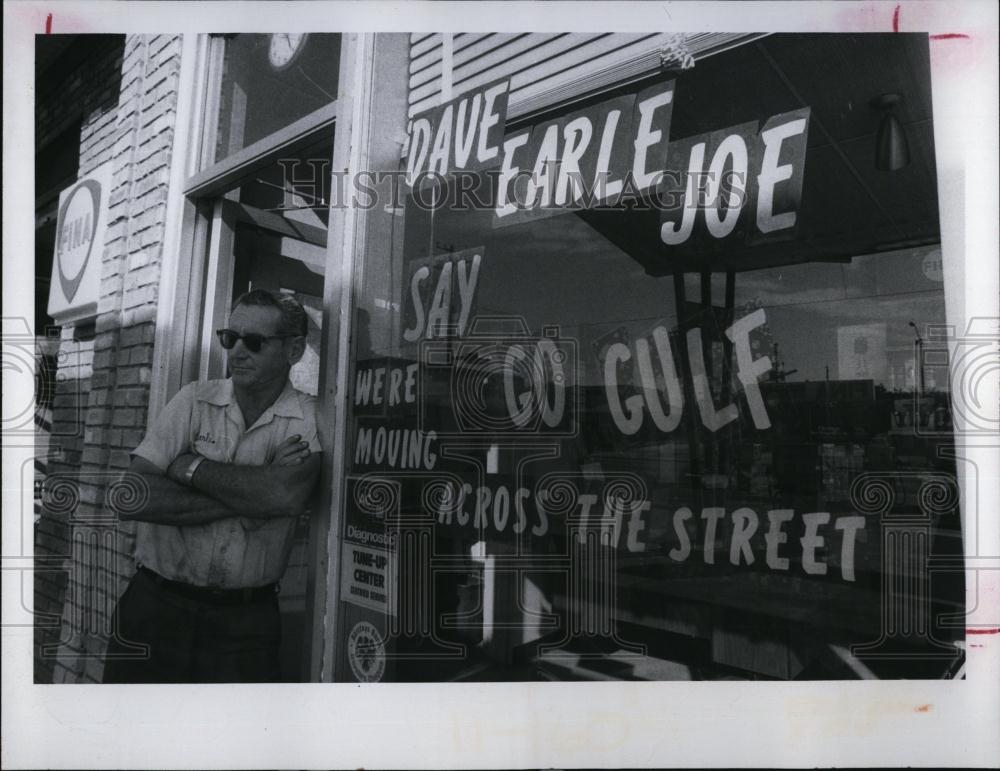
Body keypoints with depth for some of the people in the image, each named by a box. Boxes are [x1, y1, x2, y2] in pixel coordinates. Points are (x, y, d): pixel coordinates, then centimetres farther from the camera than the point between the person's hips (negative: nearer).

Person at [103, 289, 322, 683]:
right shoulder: (194, 400, 0)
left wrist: (191, 468, -14)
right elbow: (132, 499, -11)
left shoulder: (308, 418, -4)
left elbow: (289, 494, -24)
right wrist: (251, 496, -15)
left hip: (245, 621, -1)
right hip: (157, 607, 2)